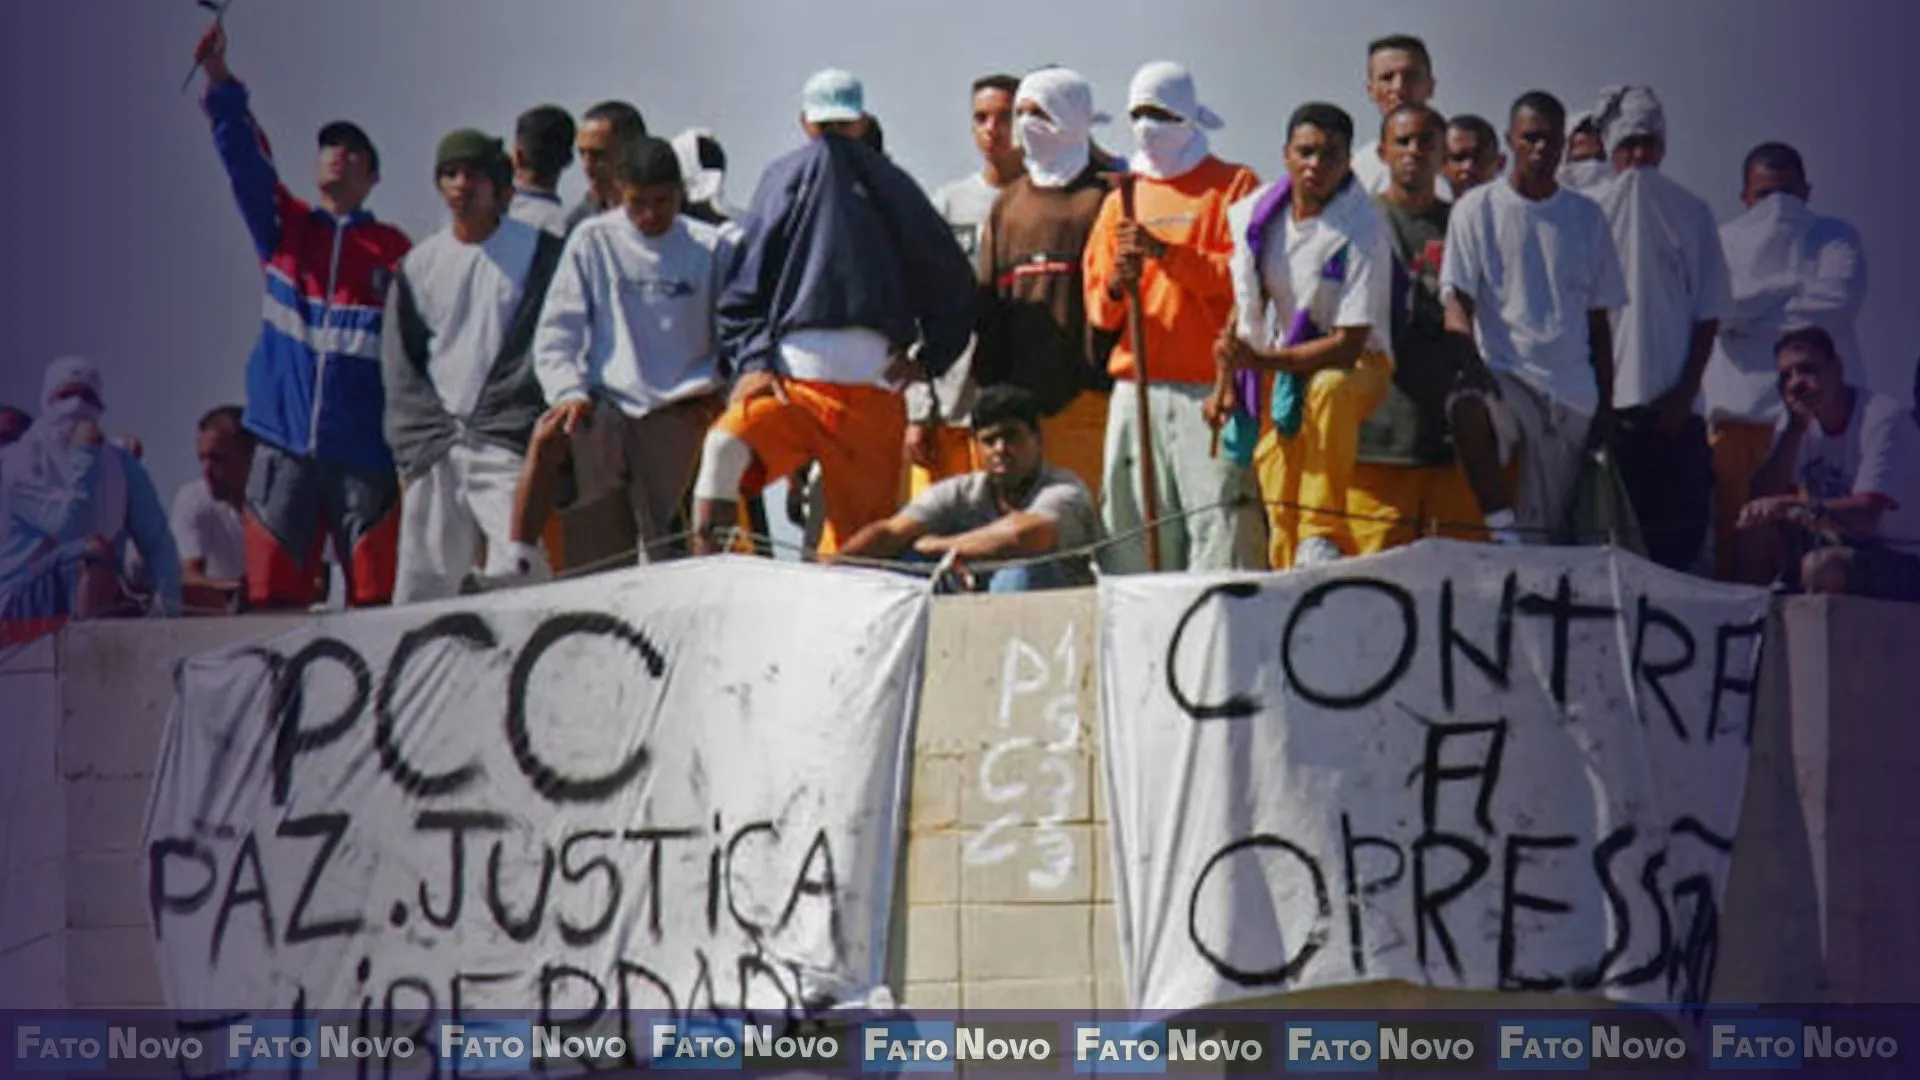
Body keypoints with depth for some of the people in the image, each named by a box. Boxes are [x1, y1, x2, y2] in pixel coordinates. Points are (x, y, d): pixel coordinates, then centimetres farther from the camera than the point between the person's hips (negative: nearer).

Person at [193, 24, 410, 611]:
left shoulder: (394, 250, 8)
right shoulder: (282, 227, 15)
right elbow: (245, 162, 1)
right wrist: (220, 82, -14)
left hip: (365, 452, -2)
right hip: (284, 445, 2)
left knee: (376, 596, -8)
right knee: (270, 597, -5)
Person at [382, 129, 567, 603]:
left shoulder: (540, 253, 6)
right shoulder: (419, 264, 17)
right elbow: (401, 365, 14)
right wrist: (424, 438, 0)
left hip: (507, 442, -4)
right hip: (433, 451, 4)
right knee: (422, 582, 0)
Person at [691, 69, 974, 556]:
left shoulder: (890, 188, 14)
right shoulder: (784, 181, 14)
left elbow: (950, 278, 16)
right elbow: (743, 290, 12)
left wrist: (929, 357, 6)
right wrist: (752, 362, -2)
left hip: (872, 392, 1)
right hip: (788, 382, -1)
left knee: (861, 541, -1)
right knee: (727, 447, -29)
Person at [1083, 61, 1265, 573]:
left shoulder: (1234, 185, 7)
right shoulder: (1120, 199, 20)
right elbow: (1097, 311, 17)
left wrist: (1165, 252, -13)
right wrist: (1115, 285, -5)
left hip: (1210, 388, -4)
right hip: (1136, 391, 5)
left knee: (1219, 527, -13)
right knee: (1131, 533, 0)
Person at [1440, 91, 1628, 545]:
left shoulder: (1587, 217, 14)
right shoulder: (1477, 209, 5)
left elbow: (1598, 319, 17)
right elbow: (1458, 301, -3)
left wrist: (1605, 406, 11)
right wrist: (1466, 356, -25)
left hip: (1573, 393, 3)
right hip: (1505, 376, -3)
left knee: (1545, 528, -1)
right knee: (1467, 404, -38)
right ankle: (1501, 526, -32)